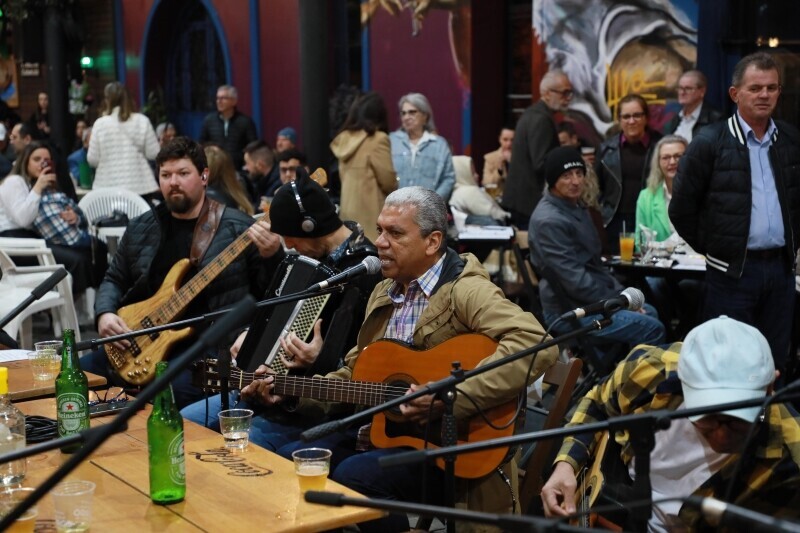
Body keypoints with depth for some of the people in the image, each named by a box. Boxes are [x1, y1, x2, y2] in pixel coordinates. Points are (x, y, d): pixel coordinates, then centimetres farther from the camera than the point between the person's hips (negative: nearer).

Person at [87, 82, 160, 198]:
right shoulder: (142, 121, -1)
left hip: (108, 188, 0)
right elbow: (153, 154, 0)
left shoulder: (100, 124, -2)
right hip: (140, 186, 1)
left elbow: (92, 159, 0)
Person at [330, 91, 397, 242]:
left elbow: (343, 176, 13)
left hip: (348, 208, 7)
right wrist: (395, 188, 11)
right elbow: (387, 180, -9)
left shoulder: (344, 138, 9)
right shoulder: (378, 139, -11)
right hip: (371, 210, -7)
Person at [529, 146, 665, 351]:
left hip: (593, 299, 11)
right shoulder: (549, 221, -22)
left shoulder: (576, 208, 10)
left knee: (650, 312, 22)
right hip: (570, 311, -11)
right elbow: (575, 280, -24)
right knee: (652, 329, -14)